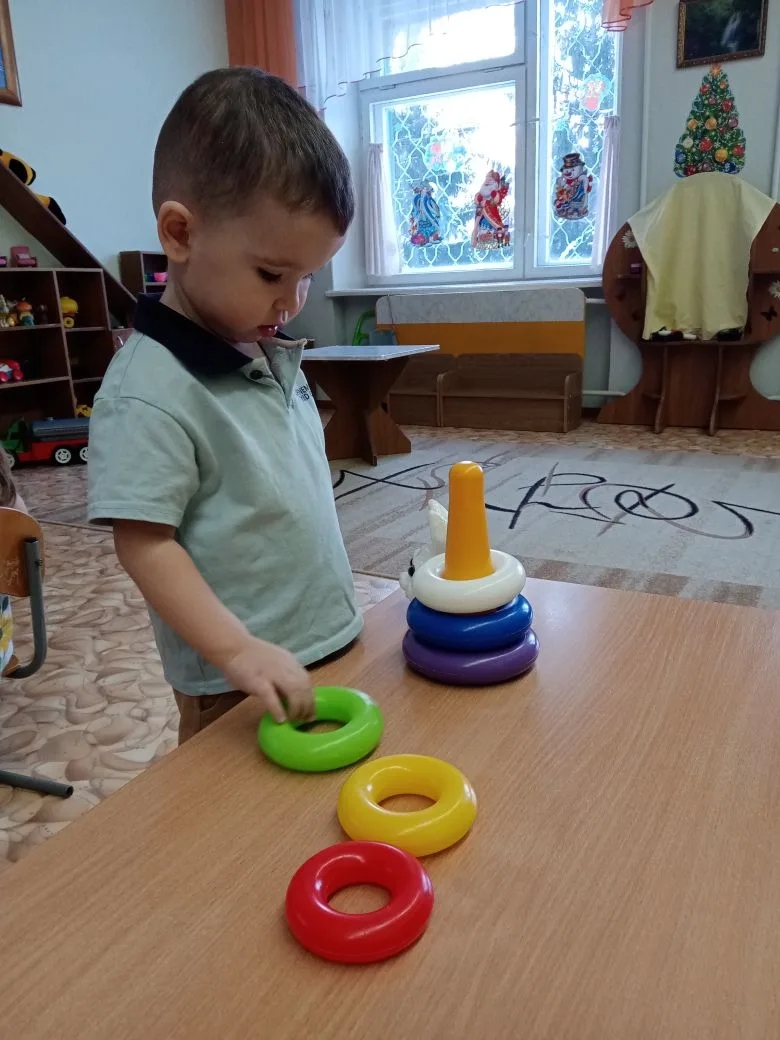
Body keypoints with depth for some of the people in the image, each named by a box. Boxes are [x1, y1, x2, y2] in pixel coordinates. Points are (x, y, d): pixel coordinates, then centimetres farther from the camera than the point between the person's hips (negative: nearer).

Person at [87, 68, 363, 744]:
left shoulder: (272, 352, 4)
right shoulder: (150, 394, -22)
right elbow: (143, 543, -22)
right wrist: (237, 649, -27)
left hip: (331, 644, 8)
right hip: (240, 685, -8)